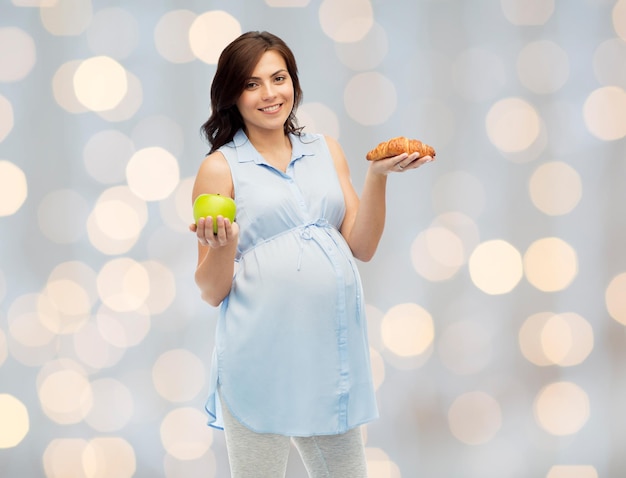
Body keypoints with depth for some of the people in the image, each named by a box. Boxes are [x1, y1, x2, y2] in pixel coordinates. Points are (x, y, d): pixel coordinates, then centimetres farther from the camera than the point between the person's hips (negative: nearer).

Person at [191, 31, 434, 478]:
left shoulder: (326, 151, 12)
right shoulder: (221, 167, 0)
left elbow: (362, 247, 7)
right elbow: (212, 290, -2)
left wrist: (378, 176, -4)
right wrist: (223, 246, -21)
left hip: (334, 348, 4)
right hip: (262, 356, -4)